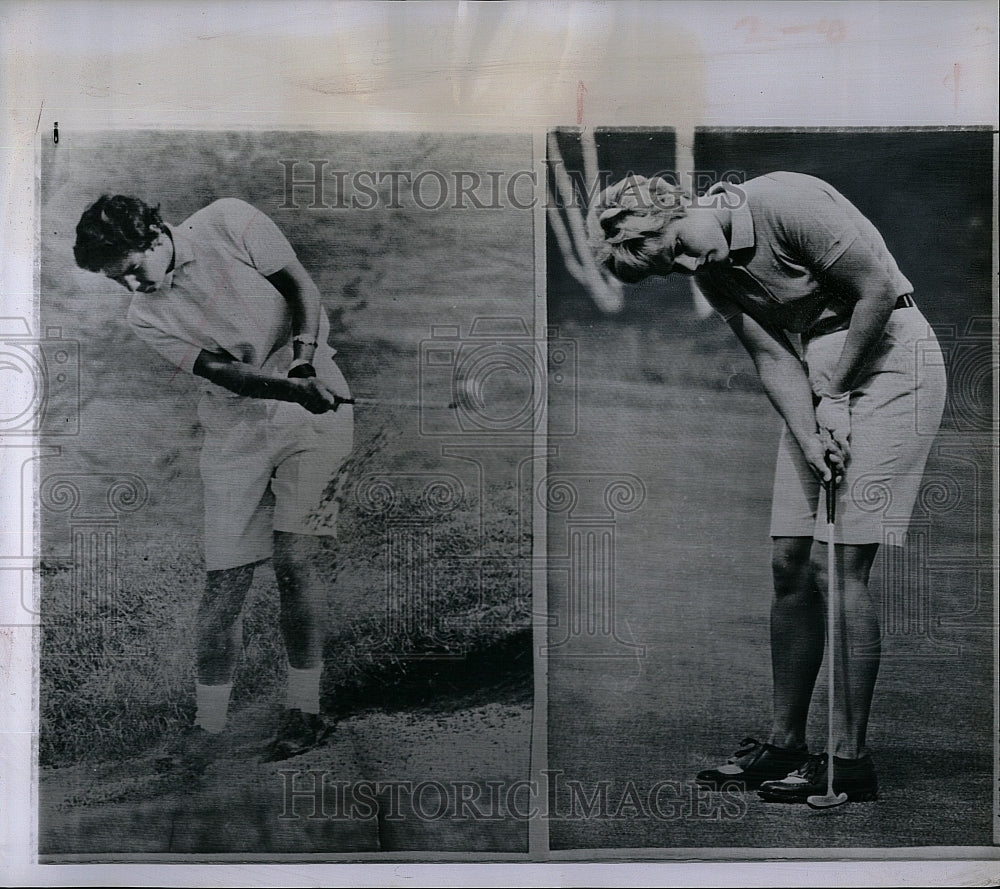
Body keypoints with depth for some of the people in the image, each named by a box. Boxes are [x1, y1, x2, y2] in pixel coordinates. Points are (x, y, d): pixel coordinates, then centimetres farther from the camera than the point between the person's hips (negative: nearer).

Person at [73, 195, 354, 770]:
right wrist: (292, 390, -28)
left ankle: (306, 710, 1)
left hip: (316, 406, -2)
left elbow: (303, 289, -3)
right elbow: (226, 372, -10)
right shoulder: (147, 318, 1)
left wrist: (304, 359, -20)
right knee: (226, 576, -2)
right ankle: (209, 726, 11)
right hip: (236, 428, 2)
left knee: (296, 556, -12)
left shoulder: (227, 222, -4)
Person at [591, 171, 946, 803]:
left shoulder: (786, 201, -19)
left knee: (837, 565, -12)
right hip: (819, 384, 8)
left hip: (886, 358, -7)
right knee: (789, 563, 4)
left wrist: (833, 392, -10)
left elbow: (877, 289, -16)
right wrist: (810, 439, -18)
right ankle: (785, 741, 15)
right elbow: (773, 357, -2)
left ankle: (851, 760, -4)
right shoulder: (712, 275, 4)